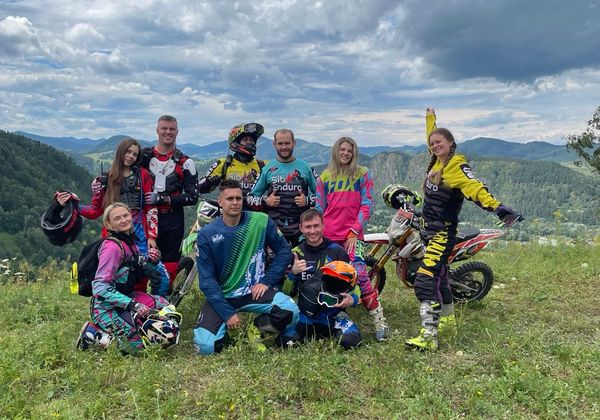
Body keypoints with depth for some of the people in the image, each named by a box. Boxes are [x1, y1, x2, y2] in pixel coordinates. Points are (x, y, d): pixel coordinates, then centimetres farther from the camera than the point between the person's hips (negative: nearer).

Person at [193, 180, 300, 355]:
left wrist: (267, 281, -7)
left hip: (254, 291, 0)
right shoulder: (207, 234, -8)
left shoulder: (261, 221, -7)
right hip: (221, 295, 0)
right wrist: (228, 313, -14)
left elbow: (284, 251, 3)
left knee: (290, 311, -26)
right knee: (205, 346, -18)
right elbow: (207, 279, -7)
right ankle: (226, 328, 16)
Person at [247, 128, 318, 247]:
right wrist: (265, 201, -7)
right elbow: (251, 198, 12)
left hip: (301, 228, 0)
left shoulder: (306, 167, 7)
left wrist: (308, 201, -8)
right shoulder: (267, 169, 9)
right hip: (274, 228, 0)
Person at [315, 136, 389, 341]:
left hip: (352, 235, -3)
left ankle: (380, 322, -10)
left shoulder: (363, 174, 7)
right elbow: (319, 207, 14)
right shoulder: (325, 177, 14)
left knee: (360, 275, -18)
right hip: (327, 236, 4)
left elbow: (367, 205, 0)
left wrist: (354, 231, -8)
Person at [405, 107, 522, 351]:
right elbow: (432, 139, 30)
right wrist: (430, 118, 42)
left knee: (426, 281, -18)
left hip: (443, 232, -9)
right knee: (439, 278, 22)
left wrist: (499, 209, -45)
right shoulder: (437, 162, 9)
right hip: (428, 229, 9)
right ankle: (448, 320, 40)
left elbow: (476, 189, -30)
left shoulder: (456, 167, -14)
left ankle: (428, 337, -17)